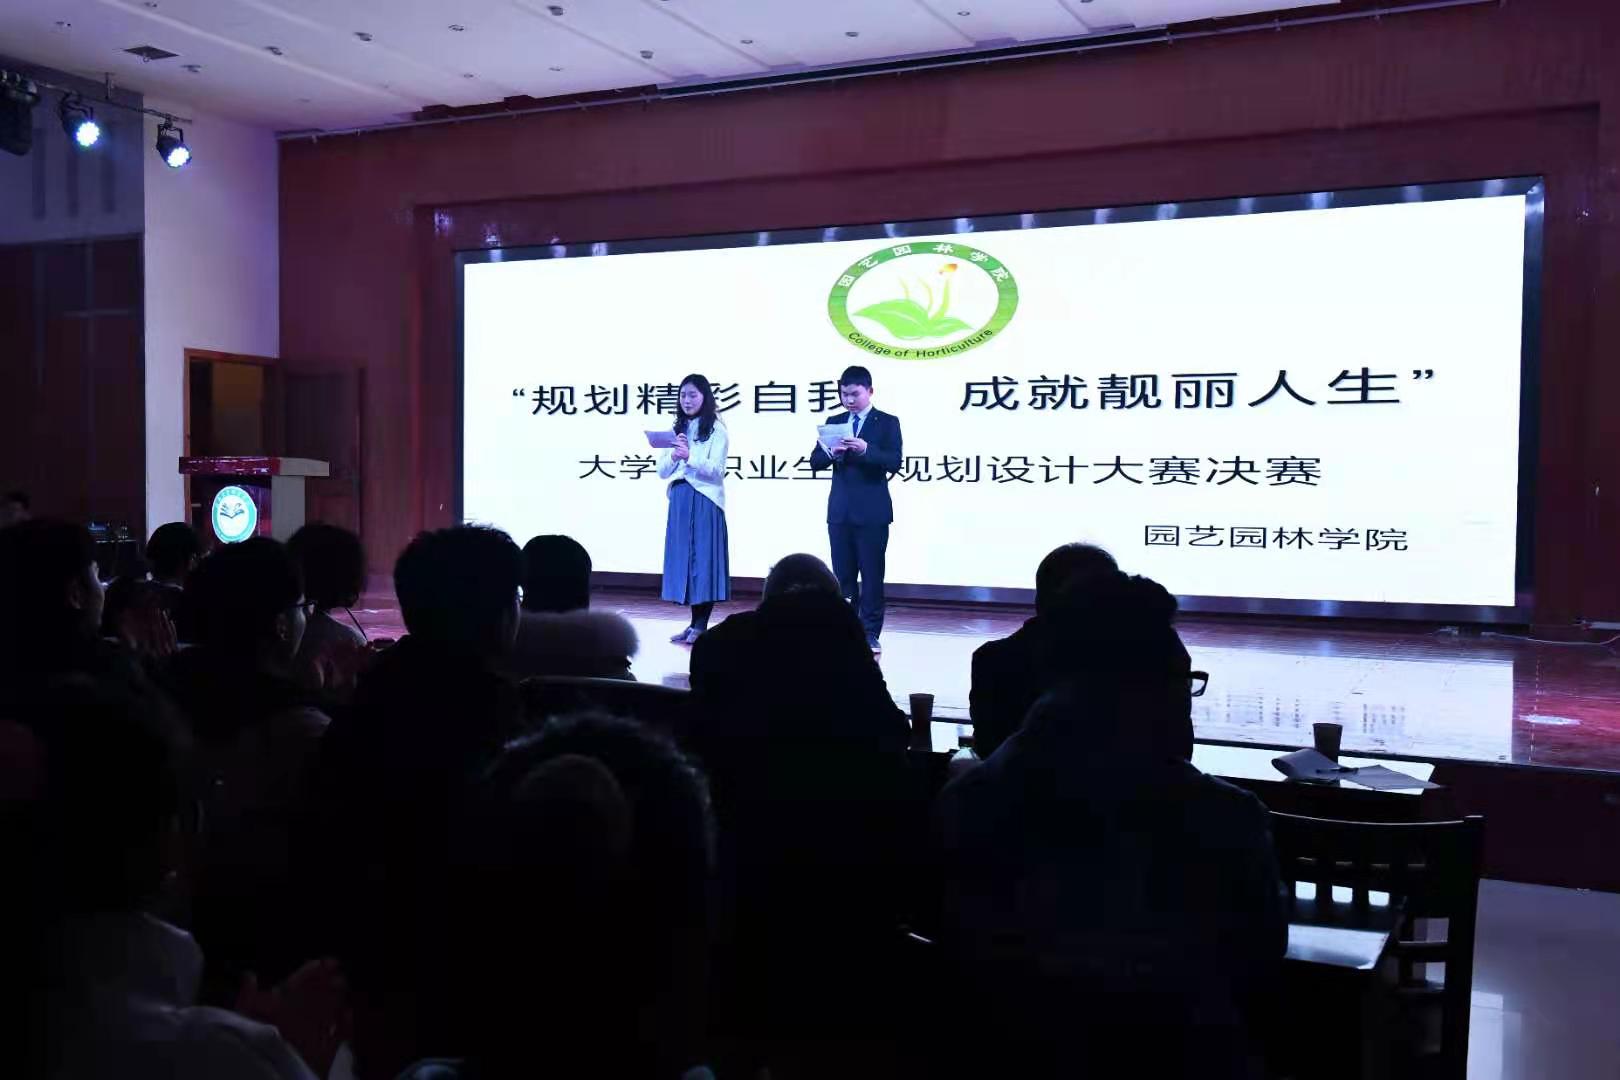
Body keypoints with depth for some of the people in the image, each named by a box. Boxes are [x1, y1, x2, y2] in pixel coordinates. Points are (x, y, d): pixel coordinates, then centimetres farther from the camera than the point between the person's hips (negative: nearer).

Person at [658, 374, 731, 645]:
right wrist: (674, 455, -8)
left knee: (703, 558, -5)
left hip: (704, 501, -6)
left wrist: (690, 457, -26)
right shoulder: (677, 429, 15)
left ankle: (700, 626, 0)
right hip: (679, 500, 6)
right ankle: (695, 624, 10)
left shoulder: (716, 430, -1)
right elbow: (662, 471, 12)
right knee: (683, 557, 4)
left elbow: (716, 471, -11)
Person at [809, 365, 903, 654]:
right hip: (839, 510, 4)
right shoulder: (834, 422, 12)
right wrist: (832, 453, -15)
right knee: (843, 575, 8)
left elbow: (894, 463, -12)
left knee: (871, 574, -1)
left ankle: (870, 633, 4)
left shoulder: (887, 423, 0)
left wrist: (866, 449, -27)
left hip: (872, 511, -4)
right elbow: (815, 461, 5)